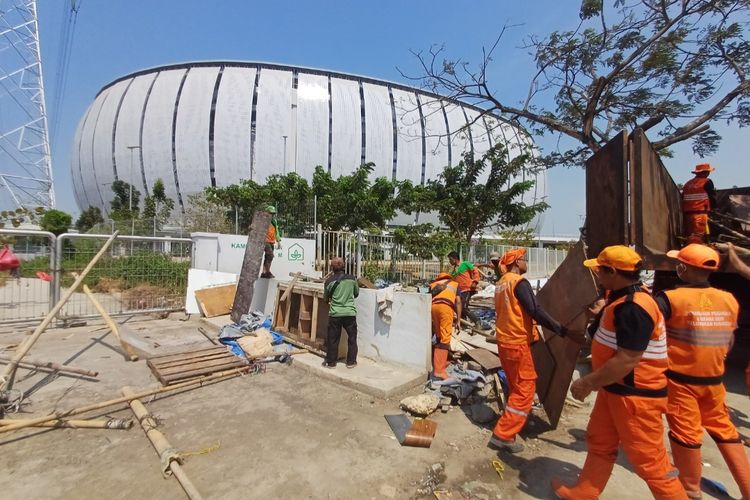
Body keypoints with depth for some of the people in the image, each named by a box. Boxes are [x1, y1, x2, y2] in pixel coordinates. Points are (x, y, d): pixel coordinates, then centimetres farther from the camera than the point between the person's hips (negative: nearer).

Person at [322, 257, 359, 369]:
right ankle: (351, 362, 22)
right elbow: (356, 294, 12)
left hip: (335, 314, 0)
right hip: (350, 313, 1)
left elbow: (326, 298, 9)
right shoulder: (352, 278, -3)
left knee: (333, 339, 12)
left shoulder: (329, 281, -4)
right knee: (352, 338, 15)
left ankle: (331, 362, 22)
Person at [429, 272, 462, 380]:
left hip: (432, 306, 4)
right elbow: (458, 302, 17)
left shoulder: (433, 284, 35)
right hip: (445, 306, -3)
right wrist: (457, 320, 19)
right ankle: (439, 370, -9)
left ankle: (441, 362, 29)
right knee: (445, 338, -4)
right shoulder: (454, 284, 29)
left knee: (439, 336, 19)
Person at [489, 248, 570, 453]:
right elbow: (536, 311, -22)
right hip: (517, 342, -9)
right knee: (525, 388, -1)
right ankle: (502, 435, 0)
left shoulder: (501, 283, 12)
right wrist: (561, 330, -19)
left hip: (505, 339, 9)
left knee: (515, 386, 23)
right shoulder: (519, 282, -15)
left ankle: (511, 423, 37)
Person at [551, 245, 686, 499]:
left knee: (648, 460, 6)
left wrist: (587, 383, -22)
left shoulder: (632, 307, -27)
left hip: (636, 395, -11)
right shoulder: (624, 298, 6)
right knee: (599, 443, 21)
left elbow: (627, 361, -29)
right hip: (615, 389, 11)